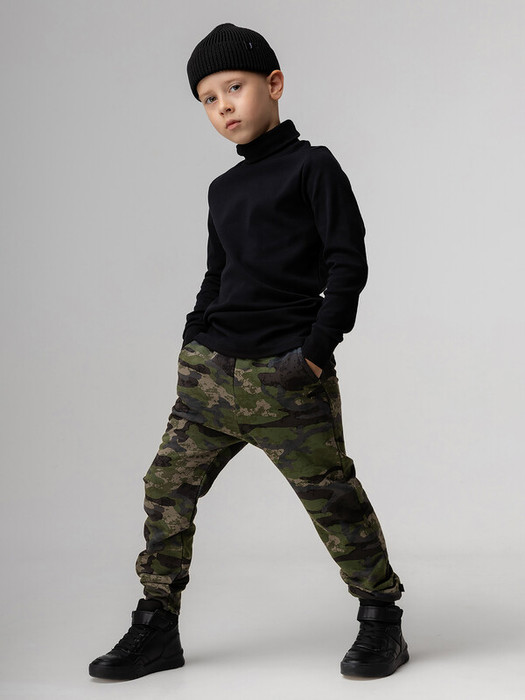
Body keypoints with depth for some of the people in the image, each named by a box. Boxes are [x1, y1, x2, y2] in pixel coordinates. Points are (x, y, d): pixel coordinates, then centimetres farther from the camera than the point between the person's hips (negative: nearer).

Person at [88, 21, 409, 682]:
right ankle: (156, 627, 15)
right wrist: (193, 342, 14)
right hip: (211, 369, 7)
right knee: (168, 486, 3)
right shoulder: (223, 189, 19)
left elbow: (348, 263, -6)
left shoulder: (313, 167, 0)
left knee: (331, 496, -3)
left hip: (283, 375, -6)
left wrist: (314, 352, -13)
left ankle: (381, 619, 16)